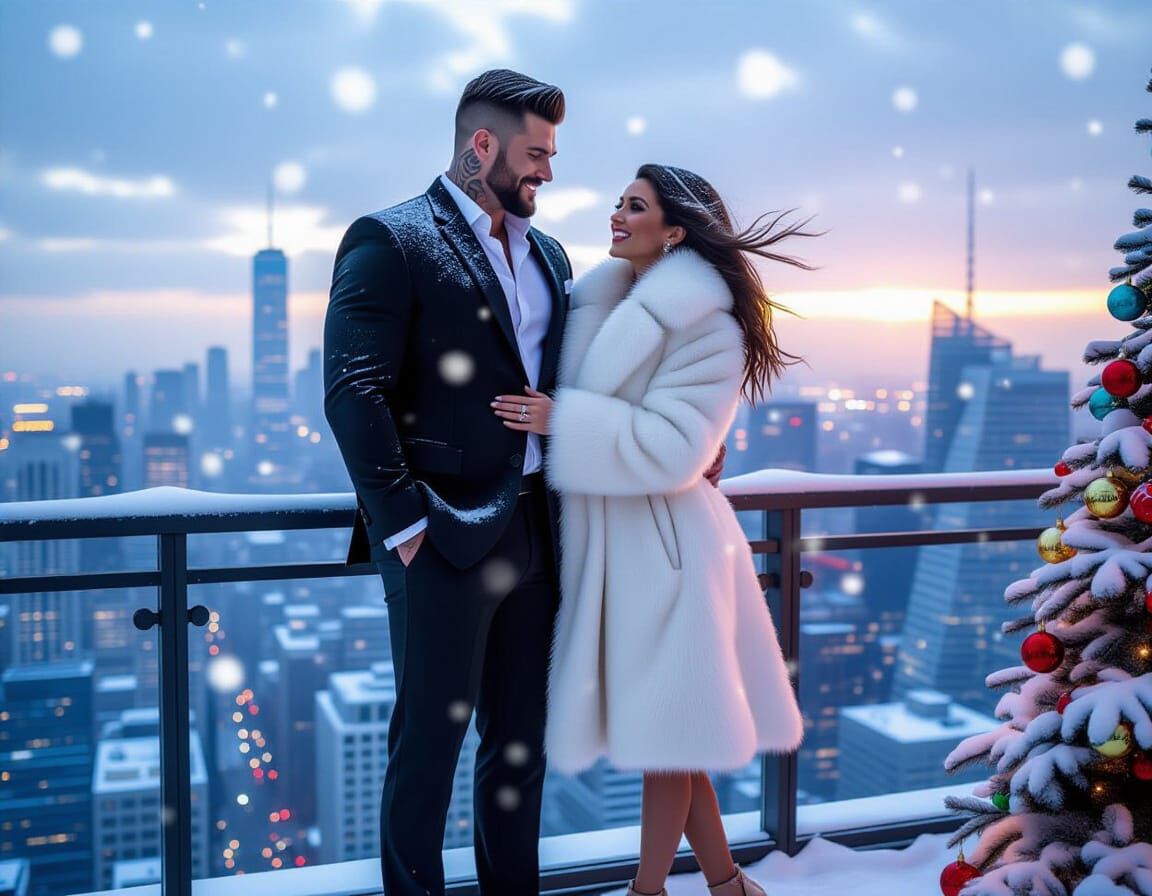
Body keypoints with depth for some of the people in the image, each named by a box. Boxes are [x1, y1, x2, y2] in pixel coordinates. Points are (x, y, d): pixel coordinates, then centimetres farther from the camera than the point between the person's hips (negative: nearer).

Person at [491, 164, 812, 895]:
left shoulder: (707, 326, -12)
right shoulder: (600, 300, 10)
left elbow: (674, 445, -19)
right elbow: (557, 394, 20)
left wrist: (563, 420, -18)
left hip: (662, 544, -8)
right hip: (605, 540, 8)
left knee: (664, 728, 5)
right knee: (665, 726, 16)